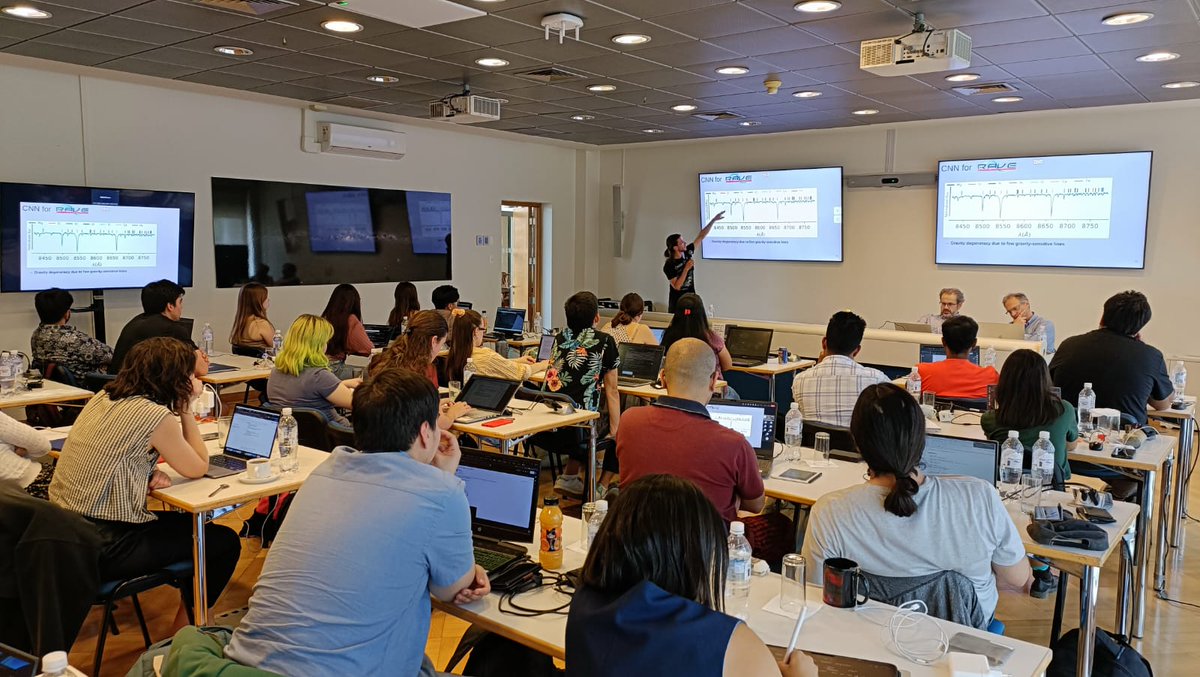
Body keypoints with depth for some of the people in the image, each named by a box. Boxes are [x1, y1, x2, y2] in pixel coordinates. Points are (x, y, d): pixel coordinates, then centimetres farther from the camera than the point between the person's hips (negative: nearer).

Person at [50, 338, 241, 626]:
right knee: (225, 542, 3)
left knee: (195, 523, 24)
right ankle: (187, 625, 22)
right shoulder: (155, 415, -19)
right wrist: (186, 408, -2)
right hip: (103, 548, -9)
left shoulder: (103, 397, 5)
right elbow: (198, 468, -5)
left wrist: (150, 474, 1)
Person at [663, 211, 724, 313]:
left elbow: (701, 236, 0)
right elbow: (676, 286, -22)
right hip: (677, 301, -5)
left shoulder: (687, 253, -4)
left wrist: (714, 220, -4)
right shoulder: (669, 265, -19)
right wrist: (686, 268, -25)